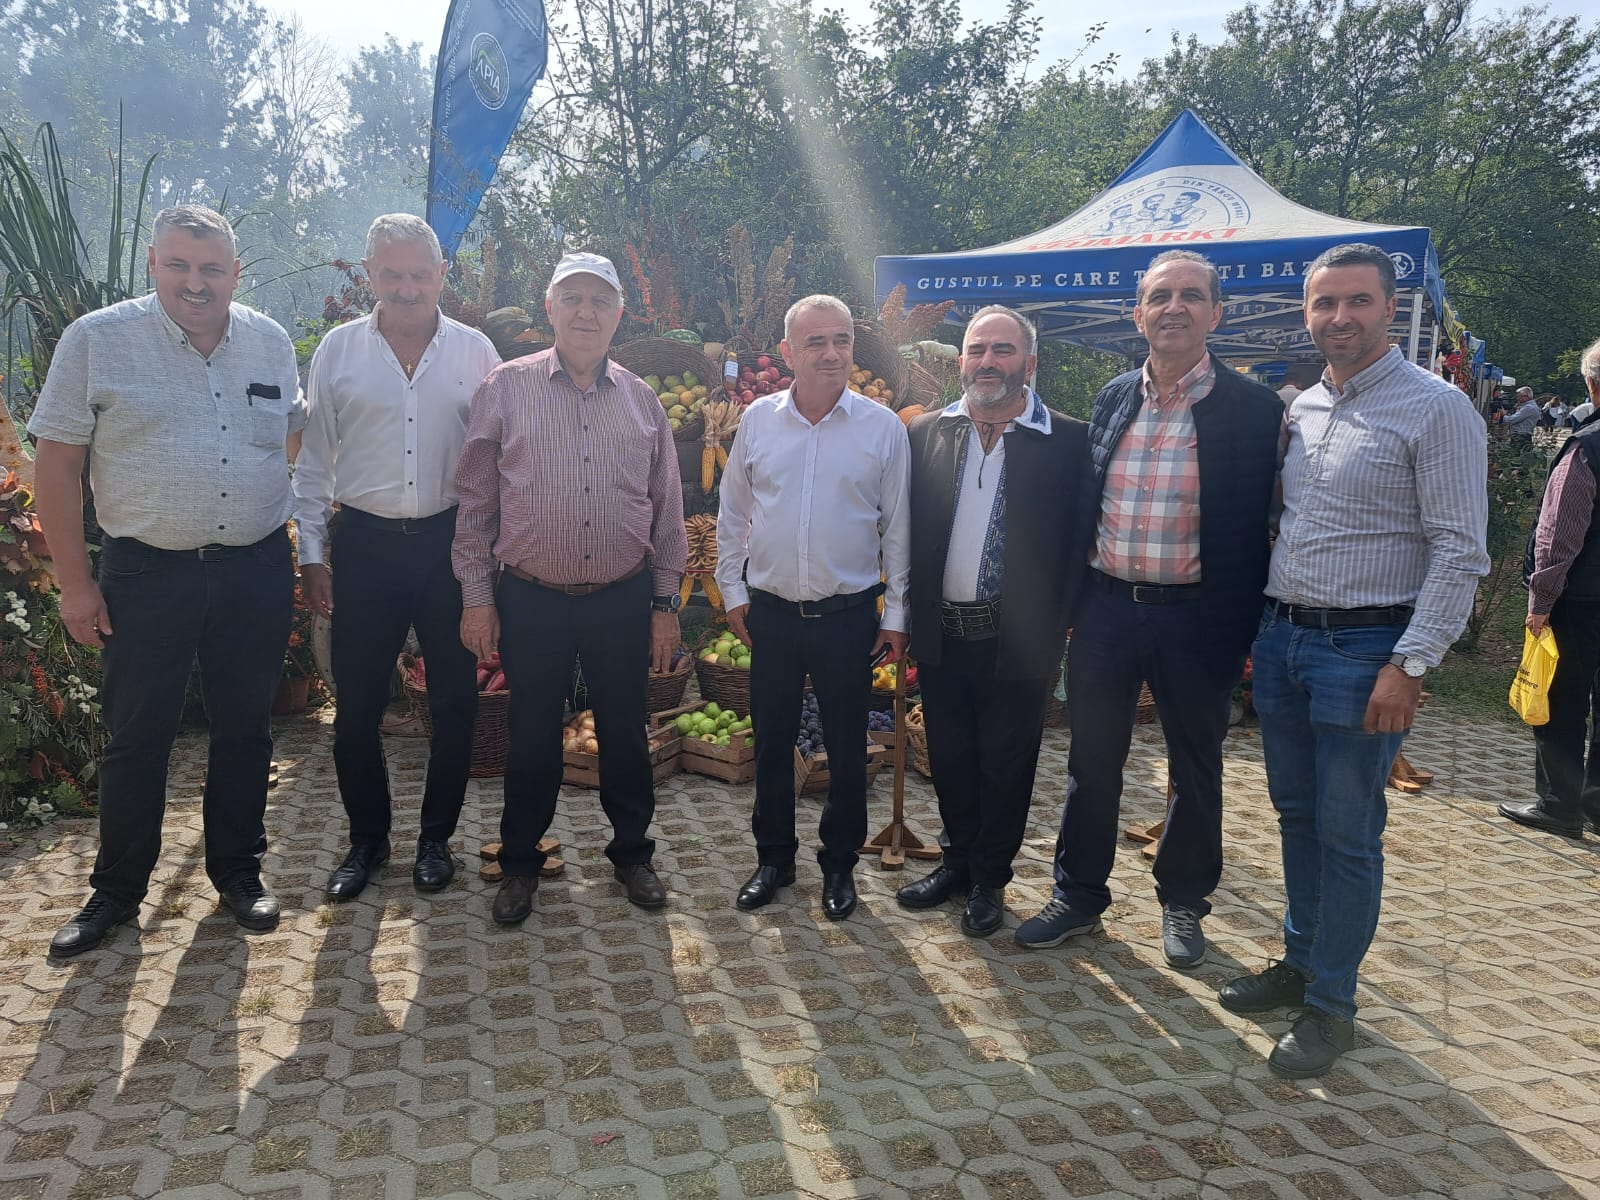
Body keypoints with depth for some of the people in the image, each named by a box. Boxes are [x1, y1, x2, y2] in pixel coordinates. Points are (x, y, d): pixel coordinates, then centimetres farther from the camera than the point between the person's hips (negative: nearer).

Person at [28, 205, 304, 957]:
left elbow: (295, 436, 19)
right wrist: (75, 584, -6)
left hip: (256, 571, 3)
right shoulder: (97, 340, -5)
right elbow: (57, 466, -4)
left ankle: (237, 872, 28)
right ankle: (116, 892, 25)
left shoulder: (271, 344, 5)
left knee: (245, 729, 11)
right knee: (136, 737, 7)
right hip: (147, 573, -2)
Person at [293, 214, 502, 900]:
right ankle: (367, 839, 26)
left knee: (453, 702, 7)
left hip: (451, 541, 0)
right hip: (366, 542, 1)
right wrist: (311, 556, 2)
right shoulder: (337, 350, 3)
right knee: (357, 705, 6)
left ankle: (436, 837, 26)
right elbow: (314, 463, 6)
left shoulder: (475, 352, 2)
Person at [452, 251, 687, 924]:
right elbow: (475, 500, 1)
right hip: (531, 600, -1)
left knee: (626, 734, 12)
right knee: (532, 736, 11)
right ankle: (520, 862, 30)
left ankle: (631, 851, 32)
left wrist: (665, 602, 6)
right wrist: (477, 597, -3)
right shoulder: (505, 389, -1)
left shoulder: (642, 401, 6)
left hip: (624, 601, 2)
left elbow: (667, 510, 9)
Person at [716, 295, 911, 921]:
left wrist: (896, 612, -1)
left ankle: (839, 864, 28)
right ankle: (774, 857, 31)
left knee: (846, 748, 9)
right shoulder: (758, 419, 1)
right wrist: (732, 590, 6)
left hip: (849, 615, -1)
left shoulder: (883, 427, -5)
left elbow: (897, 527, -1)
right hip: (771, 611, 2)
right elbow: (732, 513, 9)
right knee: (771, 741, 13)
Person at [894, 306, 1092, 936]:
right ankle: (958, 860, 38)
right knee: (949, 758, 17)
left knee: (1005, 765, 11)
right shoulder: (927, 432, 3)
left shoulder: (1069, 441, -6)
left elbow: (1076, 545, -7)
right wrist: (914, 616, 1)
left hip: (1016, 639, -3)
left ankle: (988, 879, 31)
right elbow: (908, 529, 4)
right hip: (941, 633, 3)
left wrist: (1051, 631, -10)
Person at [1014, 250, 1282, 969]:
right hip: (1105, 608, 3)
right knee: (1092, 762, 13)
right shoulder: (1113, 398, 6)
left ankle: (1183, 902, 34)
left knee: (1196, 773, 14)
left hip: (1194, 617, -3)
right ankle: (1079, 896, 30)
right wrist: (1071, 601, 7)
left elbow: (1253, 531, -7)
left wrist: (1239, 634, -10)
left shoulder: (1252, 410, -7)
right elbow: (1080, 504, 10)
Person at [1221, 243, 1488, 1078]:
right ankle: (1300, 960, 33)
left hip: (1364, 648, -6)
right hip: (1281, 636, 6)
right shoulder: (1298, 410, 10)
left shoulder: (1435, 408, -9)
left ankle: (1331, 1003, 19)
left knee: (1347, 834, 3)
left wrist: (1409, 665, -18)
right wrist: (1258, 630, 13)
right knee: (1296, 814, 16)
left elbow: (1459, 553, -13)